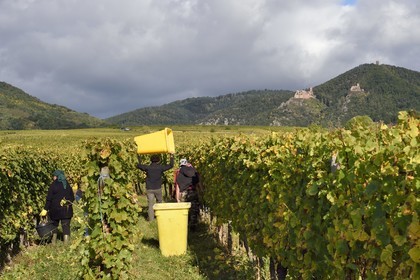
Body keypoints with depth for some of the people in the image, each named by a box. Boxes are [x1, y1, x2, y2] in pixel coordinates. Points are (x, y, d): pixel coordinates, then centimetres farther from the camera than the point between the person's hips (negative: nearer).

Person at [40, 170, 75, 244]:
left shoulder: (53, 185, -5)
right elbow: (72, 198, 13)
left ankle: (53, 242, 17)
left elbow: (49, 199, -7)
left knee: (54, 226, 13)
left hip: (55, 210, -3)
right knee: (66, 227, 3)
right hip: (67, 210, 3)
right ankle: (66, 243, -4)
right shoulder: (67, 185, 7)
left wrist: (45, 209, -4)